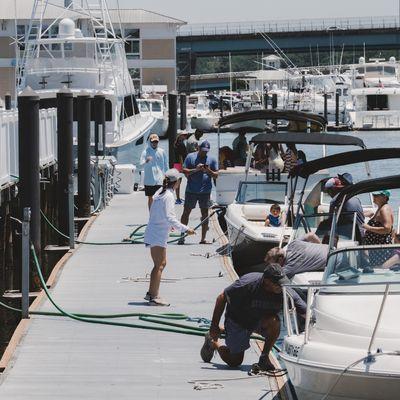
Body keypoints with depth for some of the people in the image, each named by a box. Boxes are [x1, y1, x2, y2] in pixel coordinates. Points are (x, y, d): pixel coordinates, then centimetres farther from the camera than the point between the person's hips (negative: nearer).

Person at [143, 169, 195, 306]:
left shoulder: (160, 192, 10)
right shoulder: (168, 196, -17)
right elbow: (170, 217, -25)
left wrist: (168, 224, 35)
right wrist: (185, 229, -25)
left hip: (153, 232, 9)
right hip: (158, 235, -9)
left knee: (160, 264, 17)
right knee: (160, 265, -8)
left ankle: (151, 293, 22)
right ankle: (154, 297, -9)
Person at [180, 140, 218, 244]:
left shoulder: (211, 159, 6)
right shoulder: (190, 157, 2)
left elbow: (216, 175, 6)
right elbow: (185, 171, -1)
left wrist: (209, 171, -14)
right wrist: (196, 169, -17)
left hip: (205, 191, 1)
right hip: (191, 191, -1)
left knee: (205, 213, 3)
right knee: (186, 212, 3)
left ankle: (203, 239, 9)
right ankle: (182, 237, 11)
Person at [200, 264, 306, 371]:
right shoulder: (247, 284, -32)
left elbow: (305, 312, -21)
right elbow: (222, 298, -19)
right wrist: (214, 326, -15)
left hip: (261, 321, 3)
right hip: (237, 321, -3)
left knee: (274, 322, -32)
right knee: (235, 362, 0)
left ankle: (264, 358, -12)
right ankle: (212, 343, 30)